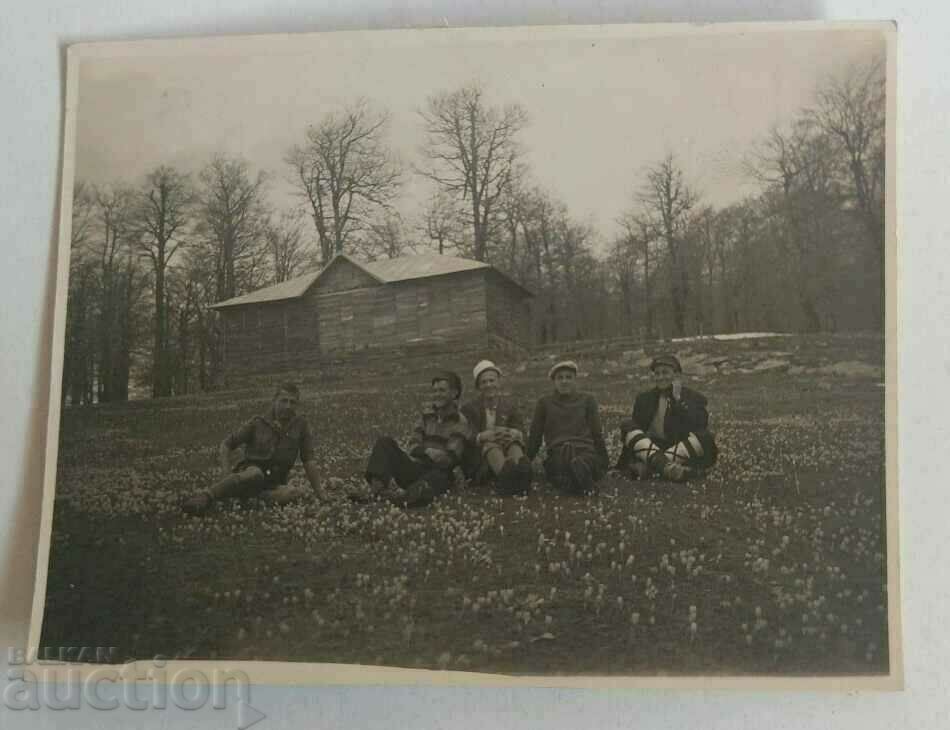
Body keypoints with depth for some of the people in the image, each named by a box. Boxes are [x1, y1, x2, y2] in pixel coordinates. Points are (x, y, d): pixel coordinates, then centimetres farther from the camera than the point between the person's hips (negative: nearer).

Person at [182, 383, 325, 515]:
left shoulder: (301, 425, 0)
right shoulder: (258, 423, -1)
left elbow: (308, 461, 2)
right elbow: (225, 446, 4)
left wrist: (319, 492, -1)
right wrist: (227, 475, -10)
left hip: (273, 484, 2)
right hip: (249, 473, -2)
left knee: (299, 492, -31)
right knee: (255, 474, -39)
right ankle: (206, 495, -38)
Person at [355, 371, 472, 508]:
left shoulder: (459, 423, -3)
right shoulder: (427, 413, 13)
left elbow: (448, 460, -12)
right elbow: (413, 447, 7)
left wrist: (423, 452, -10)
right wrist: (428, 451, -12)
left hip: (437, 472, -5)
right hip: (416, 469, 6)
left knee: (439, 478, -39)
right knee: (385, 442, -10)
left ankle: (406, 495, -67)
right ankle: (376, 487, -32)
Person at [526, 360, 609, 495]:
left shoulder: (587, 400, 19)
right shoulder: (545, 403, 19)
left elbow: (597, 434, 20)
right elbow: (535, 436, 22)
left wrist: (604, 463, 17)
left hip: (586, 452, 1)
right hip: (557, 454, -1)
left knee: (583, 462, -38)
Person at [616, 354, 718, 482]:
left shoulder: (693, 397, 7)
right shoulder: (644, 398, 16)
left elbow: (699, 425, -11)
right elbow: (638, 428, 7)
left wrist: (679, 400, -12)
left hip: (682, 450, -2)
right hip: (648, 449, 2)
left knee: (704, 437, -29)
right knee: (627, 427, -18)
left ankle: (647, 465, -39)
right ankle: (664, 465, -44)